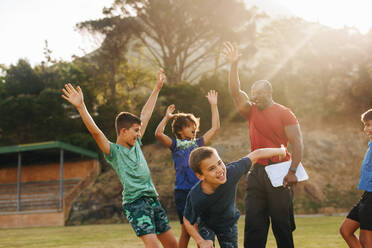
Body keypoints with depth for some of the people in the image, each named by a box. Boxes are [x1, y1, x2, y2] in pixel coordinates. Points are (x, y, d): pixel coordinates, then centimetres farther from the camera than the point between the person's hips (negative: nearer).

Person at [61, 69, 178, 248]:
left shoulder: (136, 144, 15)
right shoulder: (113, 151, -4)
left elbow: (146, 114, 22)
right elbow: (95, 132, -20)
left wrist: (157, 87, 29)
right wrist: (80, 106, -33)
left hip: (153, 199, 8)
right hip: (135, 202, -8)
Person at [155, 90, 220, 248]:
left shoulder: (198, 143, 15)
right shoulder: (175, 144, 6)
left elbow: (215, 127, 13)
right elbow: (158, 134, -10)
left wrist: (213, 105, 13)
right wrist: (167, 117, -3)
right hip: (183, 191, -3)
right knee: (186, 230, 1)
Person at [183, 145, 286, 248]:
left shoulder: (231, 171, -34)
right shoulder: (195, 198, -39)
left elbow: (256, 155, -19)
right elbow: (187, 221, -20)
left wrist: (281, 150, -7)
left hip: (229, 223, 3)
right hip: (207, 225, -3)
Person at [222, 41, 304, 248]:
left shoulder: (284, 113, -2)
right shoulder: (251, 111, 12)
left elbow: (297, 144, -7)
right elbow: (235, 91, 2)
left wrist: (292, 171, -16)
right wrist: (233, 64, -8)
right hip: (256, 174, 5)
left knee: (282, 225, 2)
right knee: (253, 225, 3)